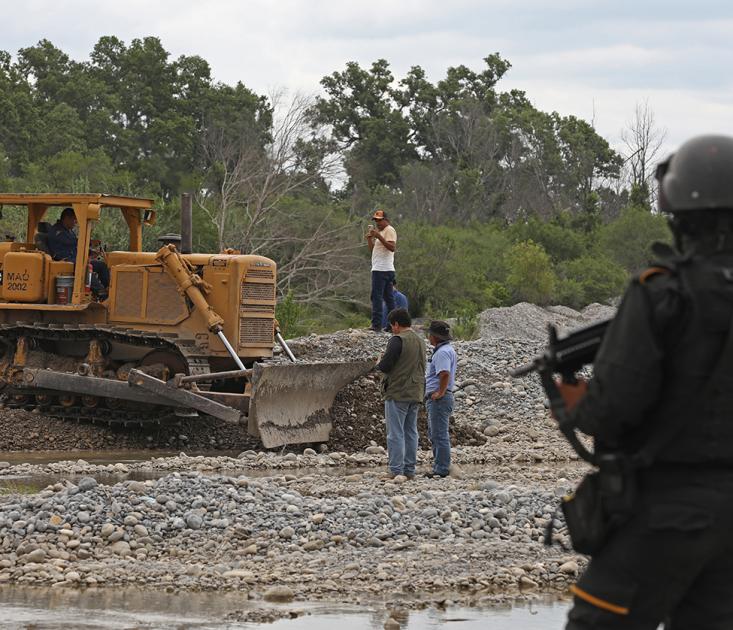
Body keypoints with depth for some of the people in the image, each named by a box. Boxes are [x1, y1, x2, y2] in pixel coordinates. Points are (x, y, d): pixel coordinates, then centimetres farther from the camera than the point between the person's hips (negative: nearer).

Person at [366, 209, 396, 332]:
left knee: (376, 297, -13)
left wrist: (378, 236, -26)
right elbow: (372, 250, 25)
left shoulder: (389, 230, -6)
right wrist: (369, 238, 10)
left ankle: (376, 325, -17)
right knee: (388, 298, 9)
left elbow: (392, 247, -21)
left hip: (381, 270, -11)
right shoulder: (380, 231, 24)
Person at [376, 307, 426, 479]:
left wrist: (379, 363, 4)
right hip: (416, 394, 8)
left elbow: (384, 366, -18)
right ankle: (410, 470, 12)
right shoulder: (420, 341, 13)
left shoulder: (397, 340, -14)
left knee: (395, 433, -5)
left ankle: (395, 471, -7)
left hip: (397, 394, -8)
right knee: (411, 433, 11)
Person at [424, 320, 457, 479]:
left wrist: (440, 392, -23)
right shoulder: (448, 350, 18)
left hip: (439, 399, -11)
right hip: (436, 399, 11)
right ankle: (440, 467, 22)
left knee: (439, 435, -8)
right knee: (434, 434, 17)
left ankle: (442, 469, -7)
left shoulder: (442, 352, -18)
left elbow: (445, 373, -31)